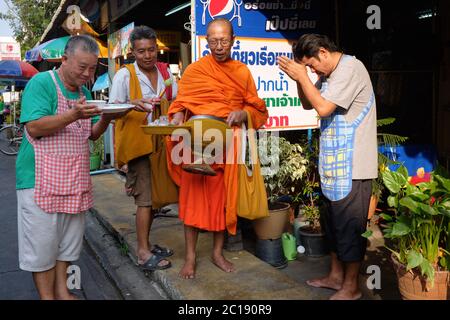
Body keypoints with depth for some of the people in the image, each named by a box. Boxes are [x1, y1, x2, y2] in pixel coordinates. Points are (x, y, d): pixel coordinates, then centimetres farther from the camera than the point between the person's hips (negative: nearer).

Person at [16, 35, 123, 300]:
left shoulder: (84, 91, 14)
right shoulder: (41, 83, -7)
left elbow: (92, 134, 15)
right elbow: (34, 128, -17)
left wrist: (106, 118, -5)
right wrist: (74, 115, -27)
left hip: (76, 179, 7)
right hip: (42, 179, -7)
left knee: (69, 239, 14)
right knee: (43, 241, 1)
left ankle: (61, 290, 29)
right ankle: (47, 295, 16)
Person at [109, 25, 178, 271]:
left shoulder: (165, 71, 8)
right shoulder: (124, 75, -8)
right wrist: (133, 104, -31)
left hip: (160, 143, 6)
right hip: (136, 144, -6)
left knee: (154, 196, 13)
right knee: (145, 199, -5)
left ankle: (145, 244, 27)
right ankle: (143, 254, 5)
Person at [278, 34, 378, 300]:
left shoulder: (350, 68, -15)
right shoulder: (331, 74, 14)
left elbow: (323, 107, -22)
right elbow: (308, 104, 20)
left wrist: (302, 76, -12)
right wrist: (300, 78, 4)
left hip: (352, 167, -10)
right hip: (337, 165, 10)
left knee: (349, 226, 1)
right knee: (336, 222, 17)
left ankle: (351, 287, 15)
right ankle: (336, 276, 32)